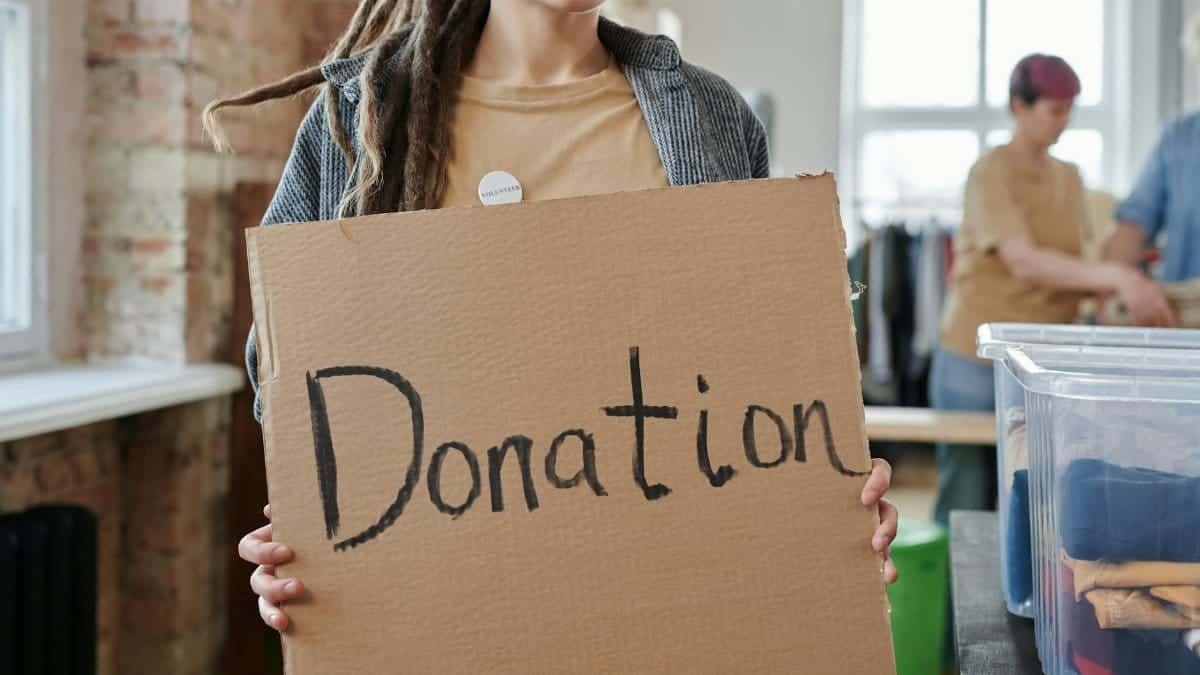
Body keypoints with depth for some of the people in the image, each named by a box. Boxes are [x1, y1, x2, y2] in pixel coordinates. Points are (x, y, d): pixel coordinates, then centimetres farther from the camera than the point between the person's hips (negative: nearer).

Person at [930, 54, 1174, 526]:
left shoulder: (1069, 178, 11)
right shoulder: (990, 174, -10)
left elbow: (1073, 266, 11)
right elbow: (1024, 263, -23)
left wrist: (1113, 293, -10)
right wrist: (1116, 276, -32)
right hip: (976, 363, -5)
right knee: (966, 507, -1)